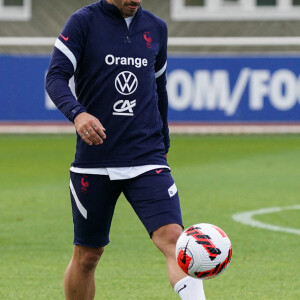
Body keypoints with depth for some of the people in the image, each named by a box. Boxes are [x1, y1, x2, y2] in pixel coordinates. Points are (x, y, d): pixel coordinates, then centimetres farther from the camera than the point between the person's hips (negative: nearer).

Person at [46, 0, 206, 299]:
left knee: (172, 237, -18)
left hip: (147, 161, 2)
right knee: (87, 255, 8)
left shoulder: (155, 28, 11)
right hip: (93, 160, -2)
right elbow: (55, 77, -12)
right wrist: (77, 113, -31)